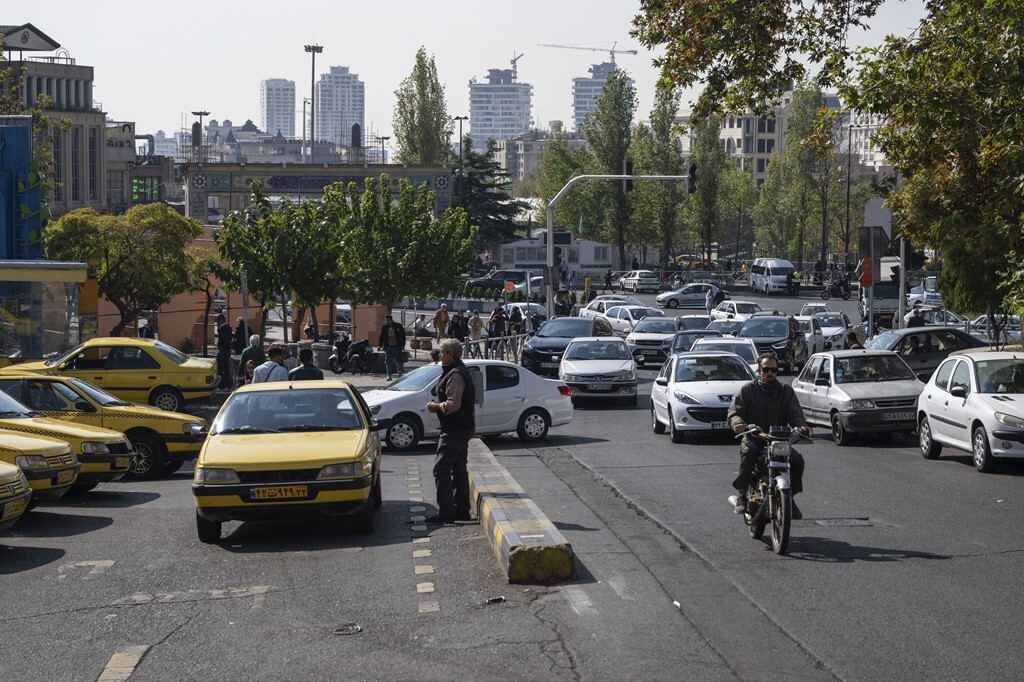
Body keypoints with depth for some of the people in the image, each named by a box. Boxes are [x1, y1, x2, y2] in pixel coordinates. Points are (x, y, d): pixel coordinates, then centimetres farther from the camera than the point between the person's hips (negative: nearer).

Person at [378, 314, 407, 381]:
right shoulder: (384, 327, 4)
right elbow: (382, 337, 9)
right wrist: (380, 345, 1)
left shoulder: (398, 326, -2)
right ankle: (389, 376, 0)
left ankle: (400, 375, 27)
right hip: (388, 347, 2)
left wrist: (402, 345, -4)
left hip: (397, 347, -2)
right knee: (388, 362, -4)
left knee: (398, 362, 7)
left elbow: (403, 336, 1)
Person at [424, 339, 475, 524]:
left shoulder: (455, 375, -19)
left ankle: (445, 512, -9)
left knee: (441, 470, -9)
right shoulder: (460, 371, 16)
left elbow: (453, 405, -26)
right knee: (459, 470, 15)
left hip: (454, 430, -11)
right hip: (464, 427, 11)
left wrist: (435, 406, -11)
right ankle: (462, 510, 20)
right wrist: (438, 405, 11)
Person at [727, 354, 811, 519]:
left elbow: (795, 414, 5)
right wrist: (738, 423, -27)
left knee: (797, 460, -22)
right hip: (753, 438, -3)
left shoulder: (786, 391, 12)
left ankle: (790, 497, 0)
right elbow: (734, 412, -2)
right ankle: (741, 494, -23)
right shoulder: (748, 389, 4)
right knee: (749, 452, -36)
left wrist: (802, 426, -19)